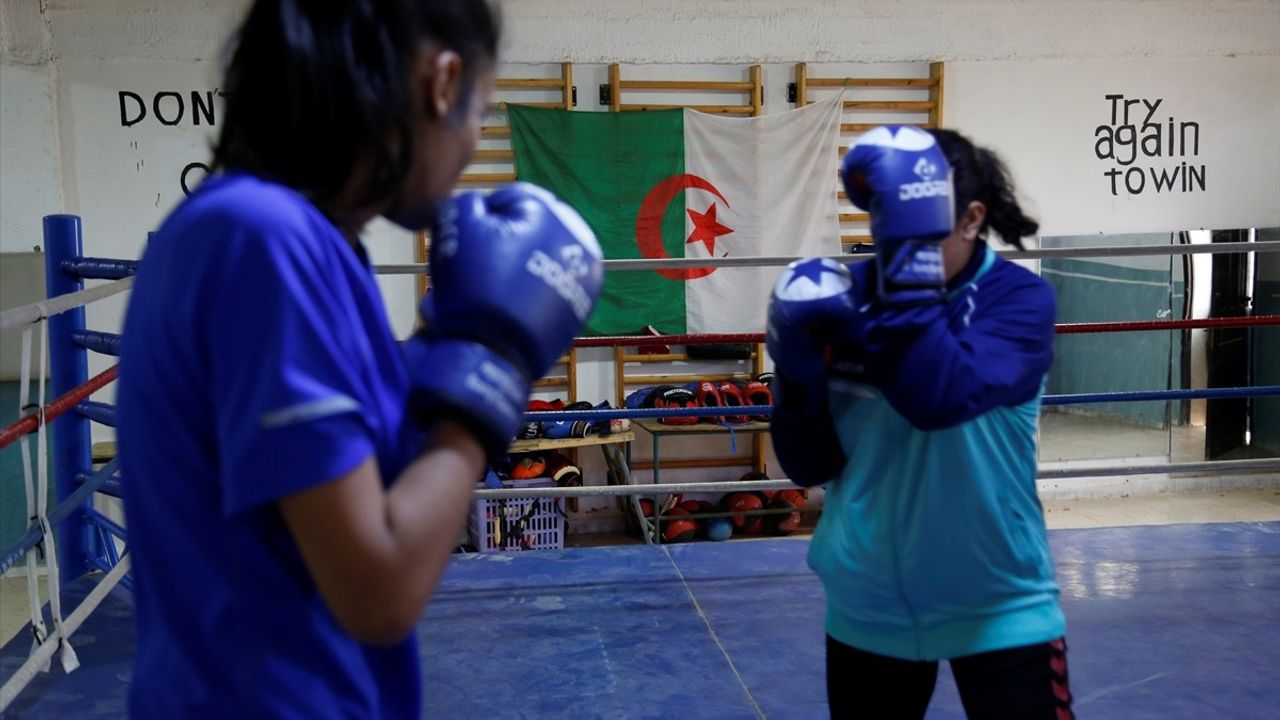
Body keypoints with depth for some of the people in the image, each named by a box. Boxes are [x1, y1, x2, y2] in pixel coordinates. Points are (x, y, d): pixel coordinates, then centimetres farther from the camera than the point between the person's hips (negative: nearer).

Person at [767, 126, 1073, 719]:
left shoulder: (1018, 298, -12)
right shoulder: (851, 295, -3)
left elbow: (938, 399, -33)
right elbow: (808, 467, -2)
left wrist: (914, 254, -33)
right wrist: (798, 375, -19)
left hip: (999, 609, -3)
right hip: (868, 608, 4)